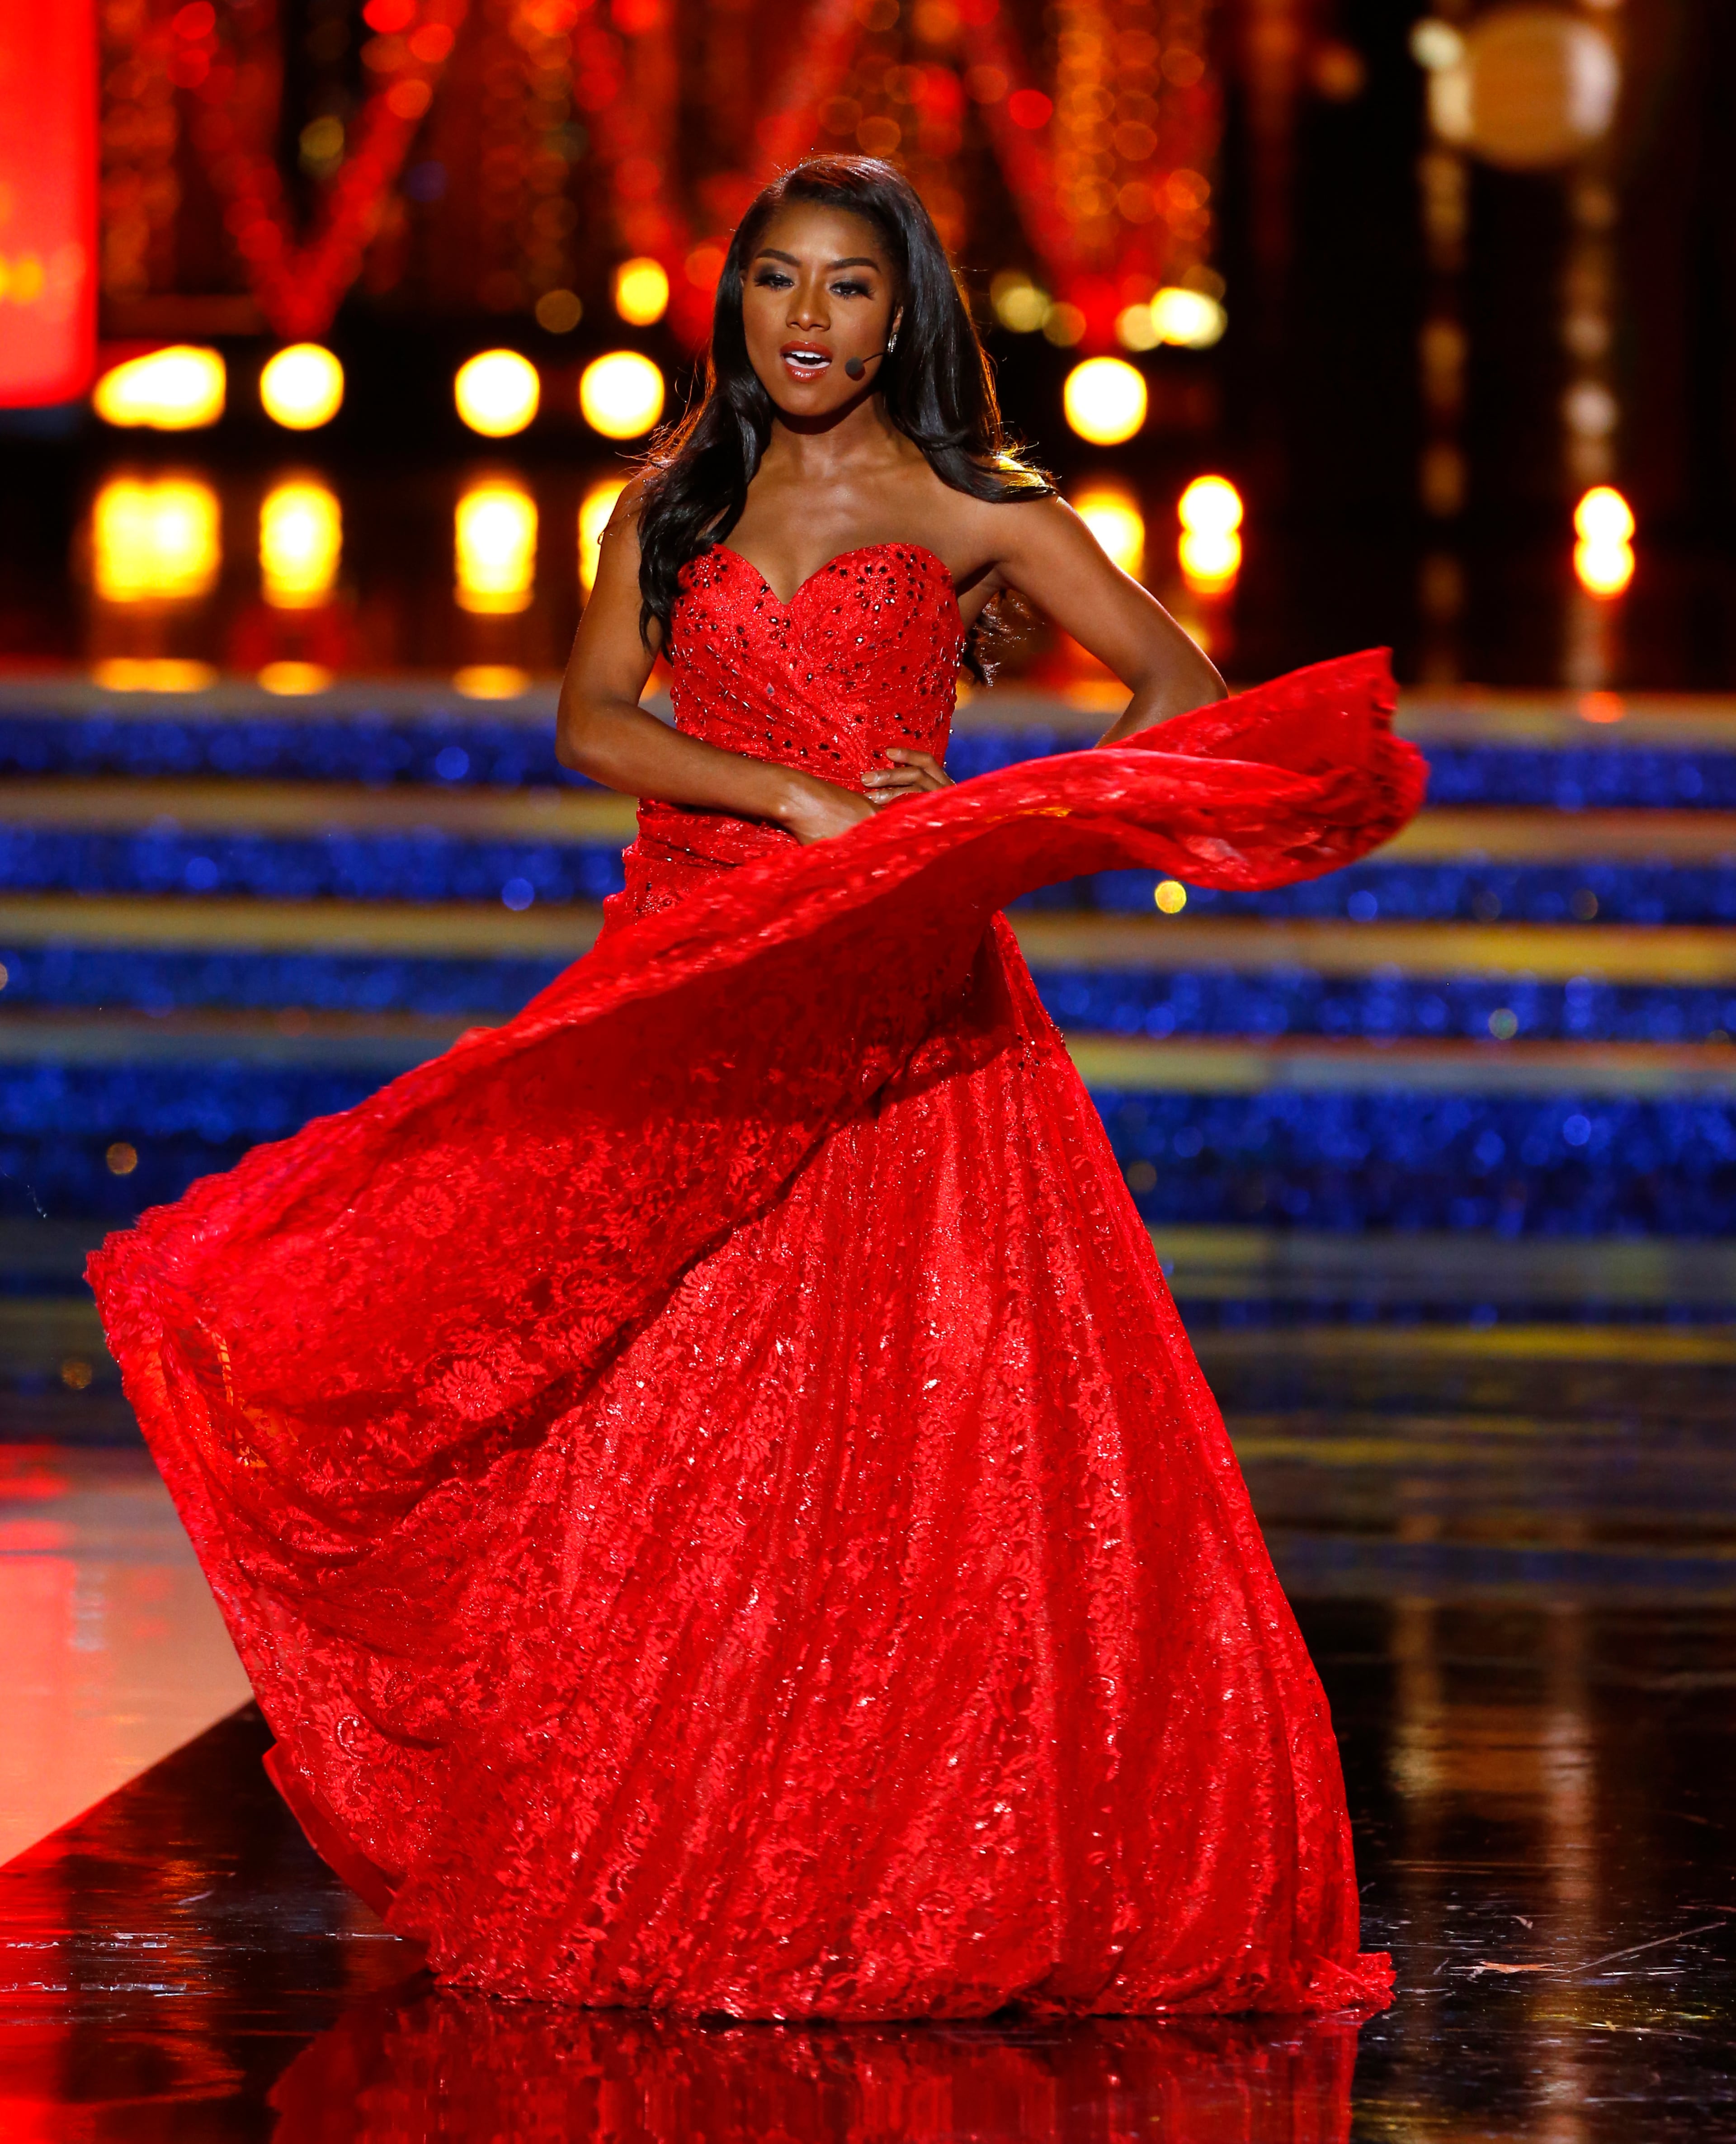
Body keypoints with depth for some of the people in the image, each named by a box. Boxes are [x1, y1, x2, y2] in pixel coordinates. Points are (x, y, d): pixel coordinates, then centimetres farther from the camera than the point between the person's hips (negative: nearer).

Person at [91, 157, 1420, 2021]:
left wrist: (1004, 819, -15)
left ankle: (925, 1879, -1)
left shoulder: (971, 510, 4)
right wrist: (802, 798, -14)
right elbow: (591, 718, 0)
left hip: (901, 1013, -2)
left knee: (930, 1439, -8)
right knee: (658, 1429, -2)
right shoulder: (673, 504, 12)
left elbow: (1181, 690, 0)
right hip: (687, 1001, 3)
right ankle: (660, 1880, 4)